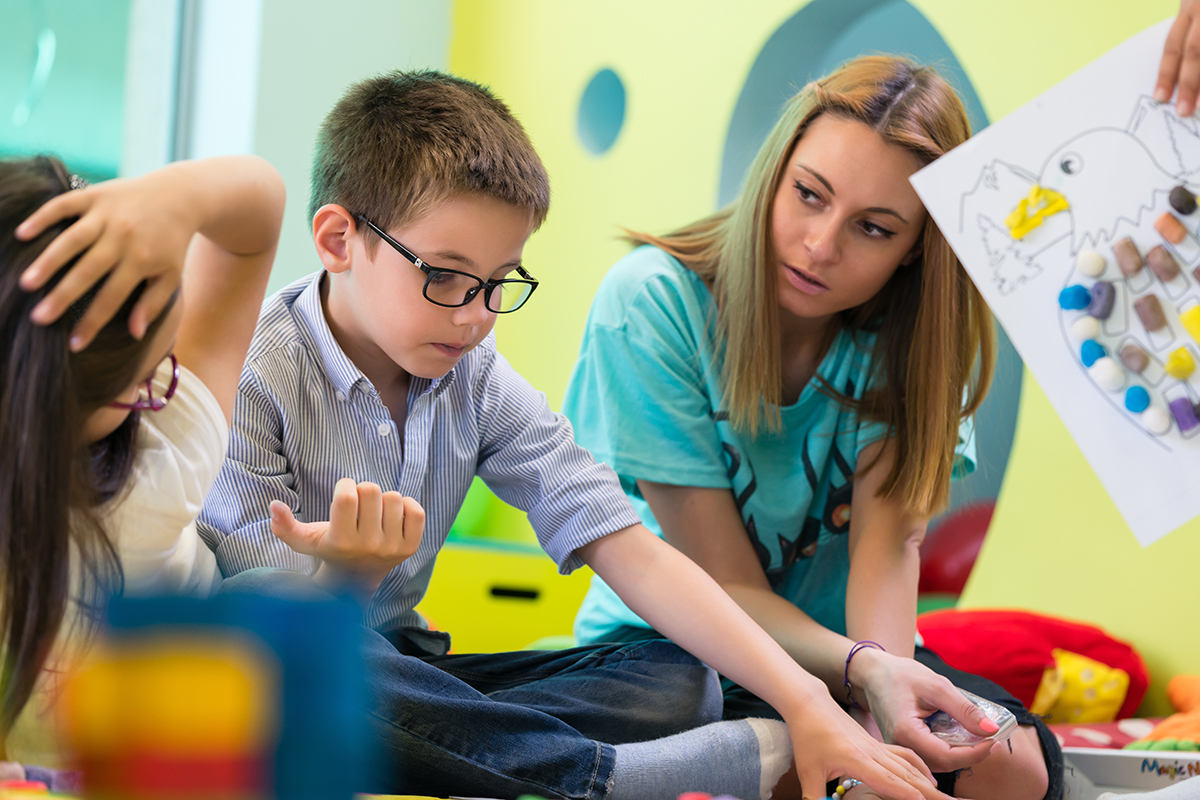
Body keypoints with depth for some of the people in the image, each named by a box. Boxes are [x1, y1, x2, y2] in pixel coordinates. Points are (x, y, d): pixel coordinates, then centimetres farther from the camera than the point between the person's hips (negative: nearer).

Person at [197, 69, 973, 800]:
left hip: (400, 669, 5)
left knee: (677, 681, -9)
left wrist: (807, 703, -16)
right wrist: (345, 573, -39)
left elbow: (632, 552, -6)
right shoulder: (252, 379, -16)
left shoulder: (478, 381, 1)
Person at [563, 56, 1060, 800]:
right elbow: (728, 587, -19)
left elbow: (890, 541, -19)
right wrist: (865, 673, -38)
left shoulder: (915, 334, -8)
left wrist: (885, 669, -42)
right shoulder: (650, 303, -19)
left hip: (849, 644, 3)